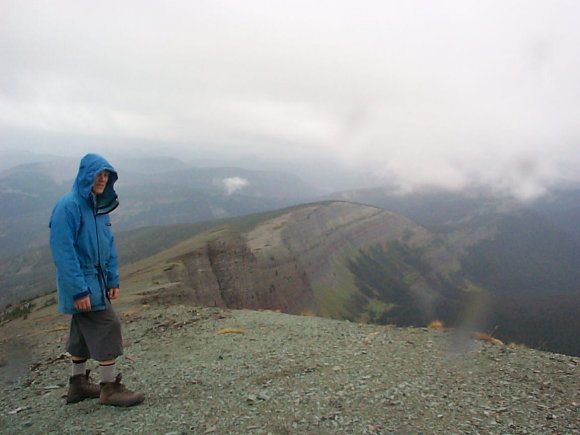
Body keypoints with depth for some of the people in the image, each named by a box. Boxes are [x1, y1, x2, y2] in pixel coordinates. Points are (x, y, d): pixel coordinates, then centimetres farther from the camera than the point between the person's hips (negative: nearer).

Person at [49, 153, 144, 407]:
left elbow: (108, 246, 12)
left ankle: (78, 384, 29)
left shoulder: (99, 207, 8)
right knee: (107, 327, -8)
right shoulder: (68, 206, -17)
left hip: (97, 280, 8)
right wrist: (78, 290, -22)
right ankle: (110, 388, 3)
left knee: (83, 332, 16)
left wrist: (113, 280, 9)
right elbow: (63, 252, -21)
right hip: (81, 283, -8)